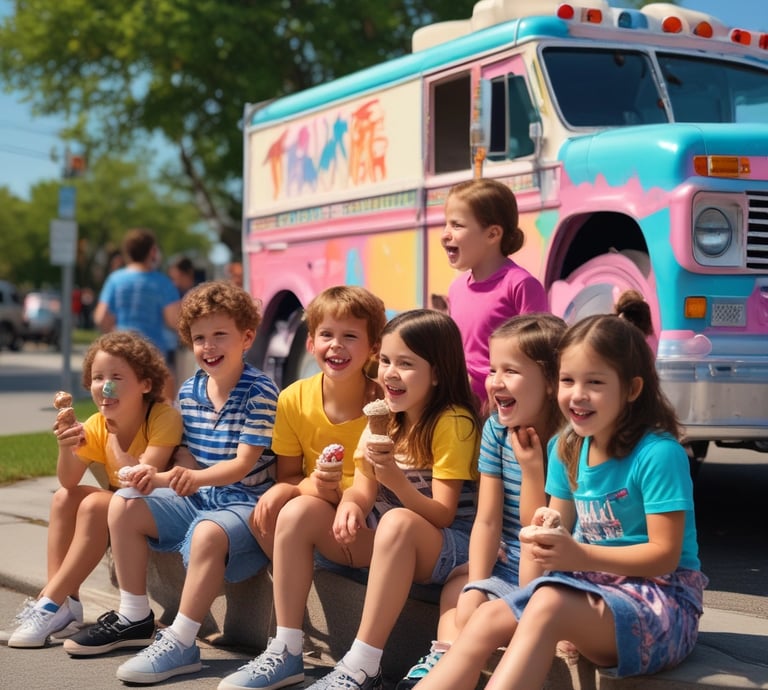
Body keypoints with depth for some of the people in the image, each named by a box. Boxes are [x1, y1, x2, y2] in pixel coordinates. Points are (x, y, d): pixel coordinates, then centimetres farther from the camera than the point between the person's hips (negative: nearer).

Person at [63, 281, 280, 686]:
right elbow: (188, 461, 6)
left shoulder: (260, 392, -13)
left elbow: (243, 464, -19)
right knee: (124, 505, -5)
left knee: (208, 533, -38)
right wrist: (161, 478, -17)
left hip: (244, 502, -8)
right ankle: (134, 618, 4)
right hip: (196, 498, 8)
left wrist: (196, 477, -37)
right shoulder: (189, 392, 8)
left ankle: (180, 643, -28)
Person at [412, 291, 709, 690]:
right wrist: (547, 543, -9)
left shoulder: (658, 453, -14)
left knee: (548, 604, -33)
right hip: (592, 585, 7)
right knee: (488, 618, -16)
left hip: (661, 597, -7)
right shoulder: (567, 450, 8)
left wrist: (580, 555, -27)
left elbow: (664, 555, -16)